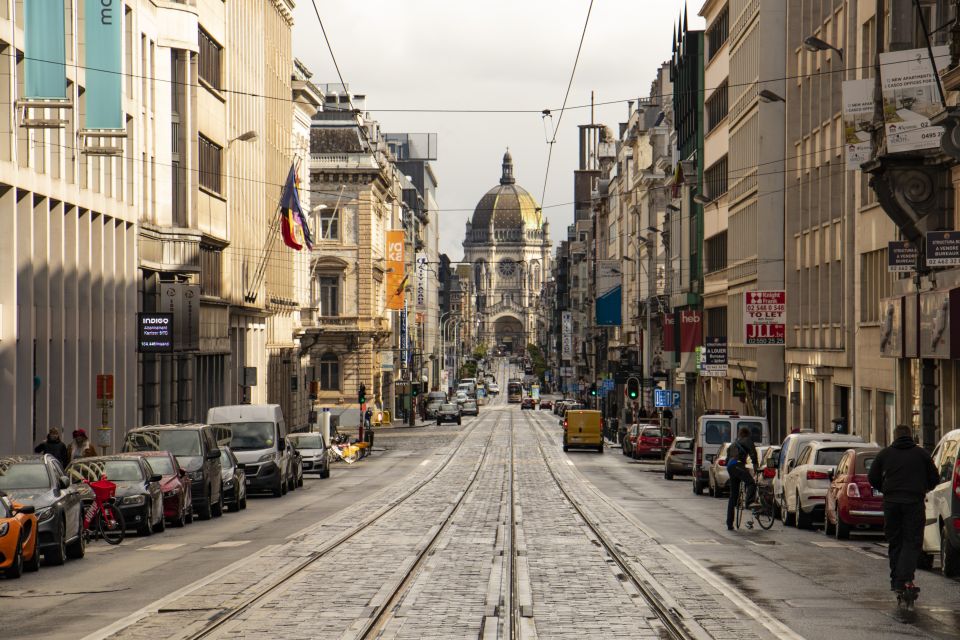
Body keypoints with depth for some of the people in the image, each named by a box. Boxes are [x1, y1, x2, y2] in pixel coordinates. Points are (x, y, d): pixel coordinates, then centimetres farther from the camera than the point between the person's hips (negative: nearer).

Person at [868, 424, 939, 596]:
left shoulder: (884, 454, 8)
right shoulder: (921, 453, 5)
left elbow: (872, 478, 8)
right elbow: (934, 479, 8)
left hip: (891, 503, 2)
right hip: (914, 503, -2)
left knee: (895, 543, 12)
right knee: (912, 542, -1)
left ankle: (896, 581, 11)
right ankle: (905, 579, -18)